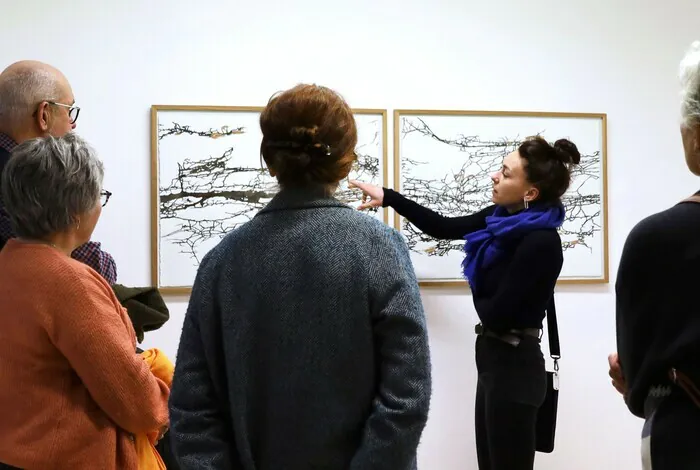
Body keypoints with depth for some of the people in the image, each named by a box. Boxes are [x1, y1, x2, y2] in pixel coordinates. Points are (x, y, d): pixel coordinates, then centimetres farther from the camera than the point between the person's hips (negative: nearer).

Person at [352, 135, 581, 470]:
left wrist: (478, 295, 1)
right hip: (494, 358, 9)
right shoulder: (502, 218, 3)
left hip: (514, 366, -9)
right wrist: (388, 197, 9)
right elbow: (444, 228, 14)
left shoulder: (541, 242, -23)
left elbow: (496, 312, -21)